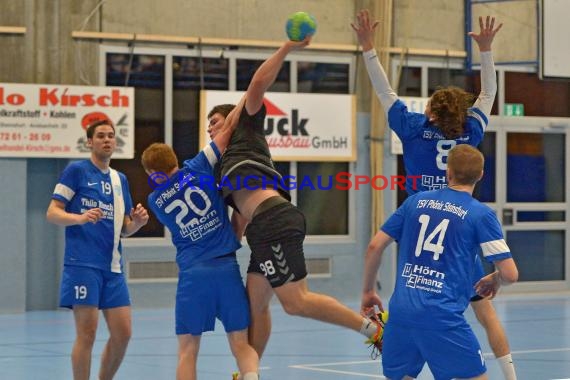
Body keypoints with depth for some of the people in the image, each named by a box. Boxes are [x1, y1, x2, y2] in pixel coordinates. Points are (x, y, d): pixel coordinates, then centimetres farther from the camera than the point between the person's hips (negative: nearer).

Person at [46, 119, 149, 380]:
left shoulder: (120, 179, 18)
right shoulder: (76, 170, 0)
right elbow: (52, 212, -5)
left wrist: (137, 222, -1)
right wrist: (81, 217, -23)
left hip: (113, 266, 6)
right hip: (83, 264, -6)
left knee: (122, 334, 3)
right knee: (87, 333, -8)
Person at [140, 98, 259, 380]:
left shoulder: (155, 201, 8)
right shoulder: (195, 169, 2)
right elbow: (225, 133, 1)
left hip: (192, 273, 0)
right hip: (227, 267, 0)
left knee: (188, 350, 7)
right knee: (241, 344, 6)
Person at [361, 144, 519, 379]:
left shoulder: (416, 201, 12)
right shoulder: (481, 214, 0)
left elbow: (374, 247, 11)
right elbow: (510, 274, -3)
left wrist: (368, 291, 24)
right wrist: (493, 281, 20)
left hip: (400, 311, 5)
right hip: (443, 316, -4)